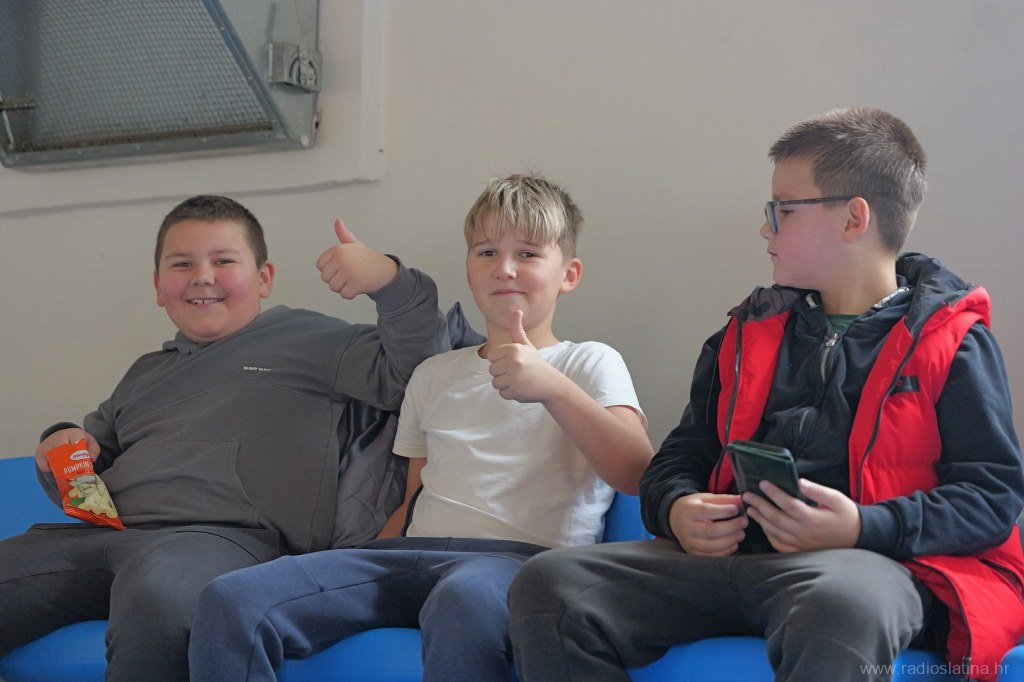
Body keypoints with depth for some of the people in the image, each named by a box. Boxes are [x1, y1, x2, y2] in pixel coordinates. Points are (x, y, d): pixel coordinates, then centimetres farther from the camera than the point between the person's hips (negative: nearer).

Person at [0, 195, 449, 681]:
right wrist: (59, 450, 19)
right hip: (105, 533, 6)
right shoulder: (145, 374, 34)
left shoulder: (308, 341, 16)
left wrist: (390, 280, -10)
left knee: (157, 590, -42)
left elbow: (417, 369, 4)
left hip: (226, 534, -6)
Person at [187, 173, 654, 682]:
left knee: (464, 598, -46)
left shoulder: (589, 363, 12)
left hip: (522, 558, -5)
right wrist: (353, 571, 13)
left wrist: (552, 387, -17)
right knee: (230, 601, -18)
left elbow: (637, 475, -5)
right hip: (417, 554, 5)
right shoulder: (434, 376, 29)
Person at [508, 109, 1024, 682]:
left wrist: (865, 527, -16)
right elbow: (682, 456, 28)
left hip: (877, 562, -5)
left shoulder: (950, 339, 6)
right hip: (728, 551, 6)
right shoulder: (751, 333, 24)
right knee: (549, 583, -16)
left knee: (837, 605, -45)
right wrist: (677, 508, 2)